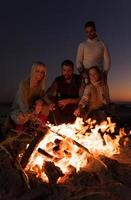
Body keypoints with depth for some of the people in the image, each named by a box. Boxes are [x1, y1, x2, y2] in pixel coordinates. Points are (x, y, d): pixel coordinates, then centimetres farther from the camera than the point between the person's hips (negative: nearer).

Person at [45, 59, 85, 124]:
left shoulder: (79, 80, -7)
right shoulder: (58, 80, 2)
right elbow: (47, 95, -3)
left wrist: (69, 101, -26)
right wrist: (51, 103, -25)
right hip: (62, 108, 2)